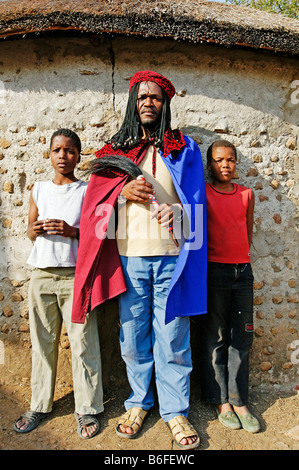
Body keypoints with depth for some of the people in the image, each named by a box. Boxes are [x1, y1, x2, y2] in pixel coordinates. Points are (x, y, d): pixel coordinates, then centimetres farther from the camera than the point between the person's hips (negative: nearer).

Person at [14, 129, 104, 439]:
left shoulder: (88, 190, 2)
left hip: (76, 275, -3)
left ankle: (87, 409, 18)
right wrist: (37, 228, -4)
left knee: (83, 343, 1)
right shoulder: (39, 189, 13)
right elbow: (29, 231, 18)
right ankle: (39, 405, 29)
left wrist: (72, 231, -17)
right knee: (42, 341, 12)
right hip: (42, 274, 4)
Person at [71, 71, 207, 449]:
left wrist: (176, 211, -12)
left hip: (171, 255, -1)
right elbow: (95, 197, 11)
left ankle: (175, 411, 20)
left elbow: (195, 199, 8)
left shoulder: (184, 148, 12)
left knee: (172, 338, 3)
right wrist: (123, 190, -7)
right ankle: (139, 402, 29)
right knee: (133, 336, 9)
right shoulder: (114, 149, 14)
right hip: (128, 256, 1)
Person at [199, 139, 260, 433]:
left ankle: (239, 401, 21)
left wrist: (240, 258, 12)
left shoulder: (247, 194, 11)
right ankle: (221, 401, 20)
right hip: (214, 270, -3)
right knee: (216, 338, 5)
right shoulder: (202, 193, 0)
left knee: (242, 338, 8)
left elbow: (248, 233, 18)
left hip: (242, 270, 4)